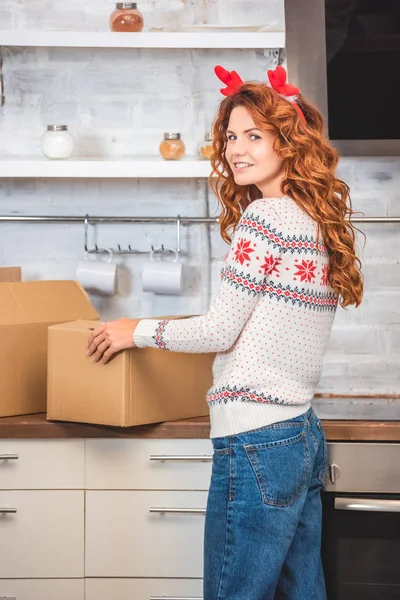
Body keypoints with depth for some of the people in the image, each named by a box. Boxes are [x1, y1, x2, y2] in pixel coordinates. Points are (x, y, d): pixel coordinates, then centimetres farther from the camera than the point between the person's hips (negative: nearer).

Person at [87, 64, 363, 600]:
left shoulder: (265, 217, -14)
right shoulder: (318, 220, 12)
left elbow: (220, 331, -11)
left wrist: (137, 331, 3)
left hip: (256, 442, -9)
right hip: (304, 435, 9)